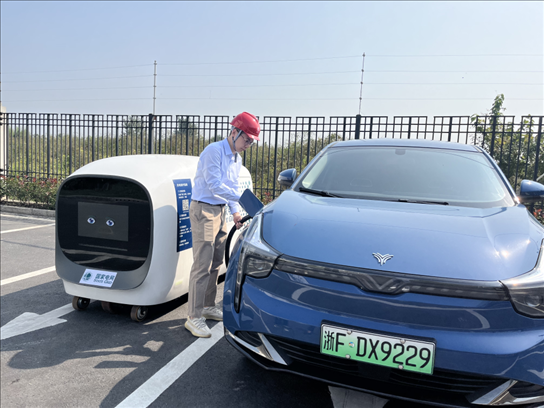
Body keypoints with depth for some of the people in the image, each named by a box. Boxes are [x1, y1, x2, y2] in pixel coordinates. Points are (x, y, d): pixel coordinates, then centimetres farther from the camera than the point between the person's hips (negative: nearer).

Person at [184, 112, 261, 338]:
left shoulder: (237, 159, 13)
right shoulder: (214, 151, -15)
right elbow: (214, 185, -22)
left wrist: (235, 211, 7)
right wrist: (241, 197, -22)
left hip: (220, 211, 9)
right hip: (203, 209, -9)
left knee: (216, 263, 14)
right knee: (202, 265, -9)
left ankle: (208, 306, 27)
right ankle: (194, 317, -2)